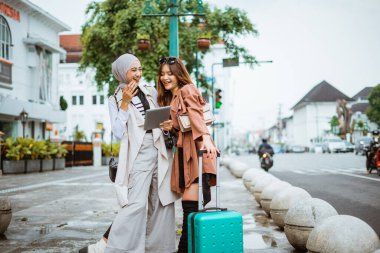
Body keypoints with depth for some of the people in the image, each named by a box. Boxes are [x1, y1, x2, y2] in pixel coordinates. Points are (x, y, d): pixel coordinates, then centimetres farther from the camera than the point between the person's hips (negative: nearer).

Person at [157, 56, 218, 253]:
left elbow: (196, 115, -15)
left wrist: (206, 137, -30)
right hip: (183, 150, 8)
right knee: (199, 203, 5)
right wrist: (170, 127, 4)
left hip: (196, 148, -8)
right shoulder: (169, 99, 26)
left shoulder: (187, 90, 1)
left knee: (191, 203, -13)